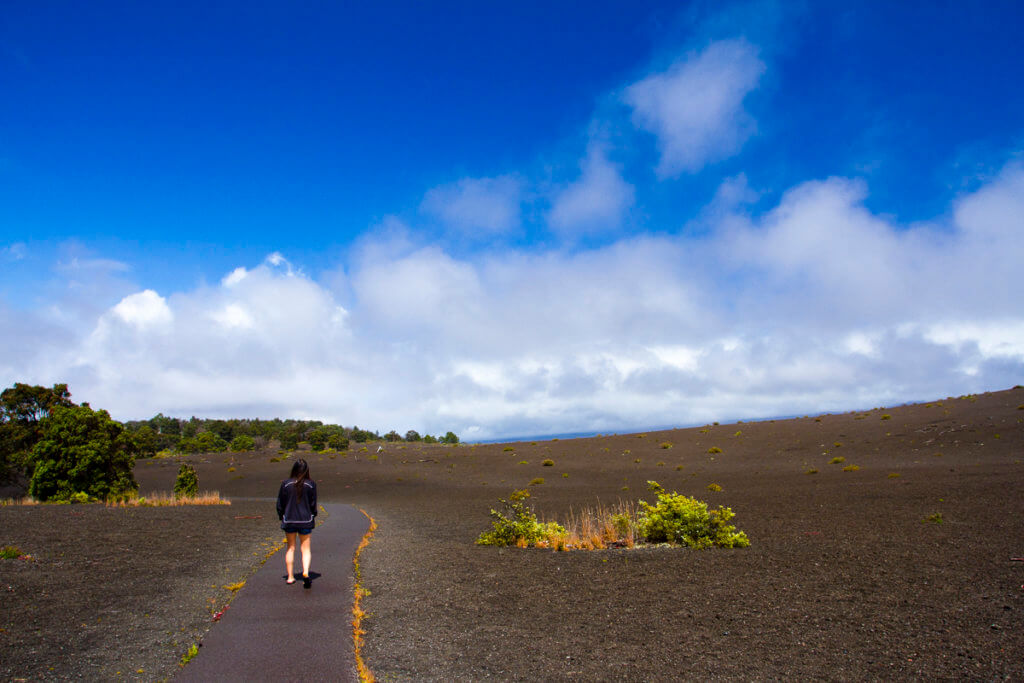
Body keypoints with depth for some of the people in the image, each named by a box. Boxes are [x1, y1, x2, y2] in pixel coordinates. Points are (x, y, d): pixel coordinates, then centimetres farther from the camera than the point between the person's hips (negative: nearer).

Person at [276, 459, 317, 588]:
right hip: (305, 520, -1)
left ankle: (290, 577, 19)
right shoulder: (311, 484, -7)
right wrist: (313, 517, 14)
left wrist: (281, 517, 14)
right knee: (305, 549, 7)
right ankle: (306, 572, -15)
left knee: (290, 548, 15)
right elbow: (313, 504, -1)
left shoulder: (286, 484, -6)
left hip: (289, 520, 1)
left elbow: (280, 503, 0)